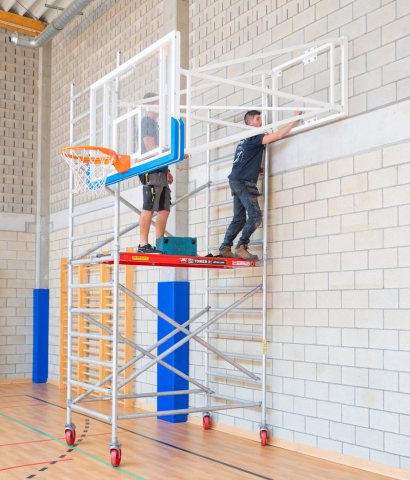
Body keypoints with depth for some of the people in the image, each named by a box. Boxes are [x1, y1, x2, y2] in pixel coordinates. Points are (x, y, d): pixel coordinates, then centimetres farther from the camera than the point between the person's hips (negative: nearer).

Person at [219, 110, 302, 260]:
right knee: (255, 215, -14)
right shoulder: (253, 137, -8)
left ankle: (225, 248, 7)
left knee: (239, 219, 9)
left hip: (236, 181, 10)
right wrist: (295, 119, -7)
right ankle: (241, 247, -17)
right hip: (243, 182, -10)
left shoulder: (245, 139, 21)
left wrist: (257, 167, 27)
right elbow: (278, 135, -14)